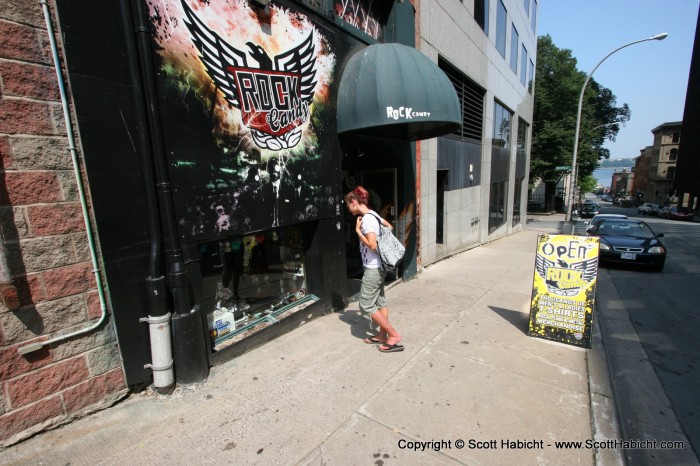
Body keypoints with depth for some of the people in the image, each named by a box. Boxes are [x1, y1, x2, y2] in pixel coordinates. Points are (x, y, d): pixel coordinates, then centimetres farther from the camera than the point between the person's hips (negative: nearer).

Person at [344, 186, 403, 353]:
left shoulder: (367, 219, -21)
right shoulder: (373, 214, 8)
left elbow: (372, 245, -27)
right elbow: (389, 226, 23)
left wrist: (358, 230, -18)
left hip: (373, 268, -10)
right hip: (379, 266, 10)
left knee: (366, 305, 1)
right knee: (380, 301, 17)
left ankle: (394, 335, 6)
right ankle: (382, 335, 30)